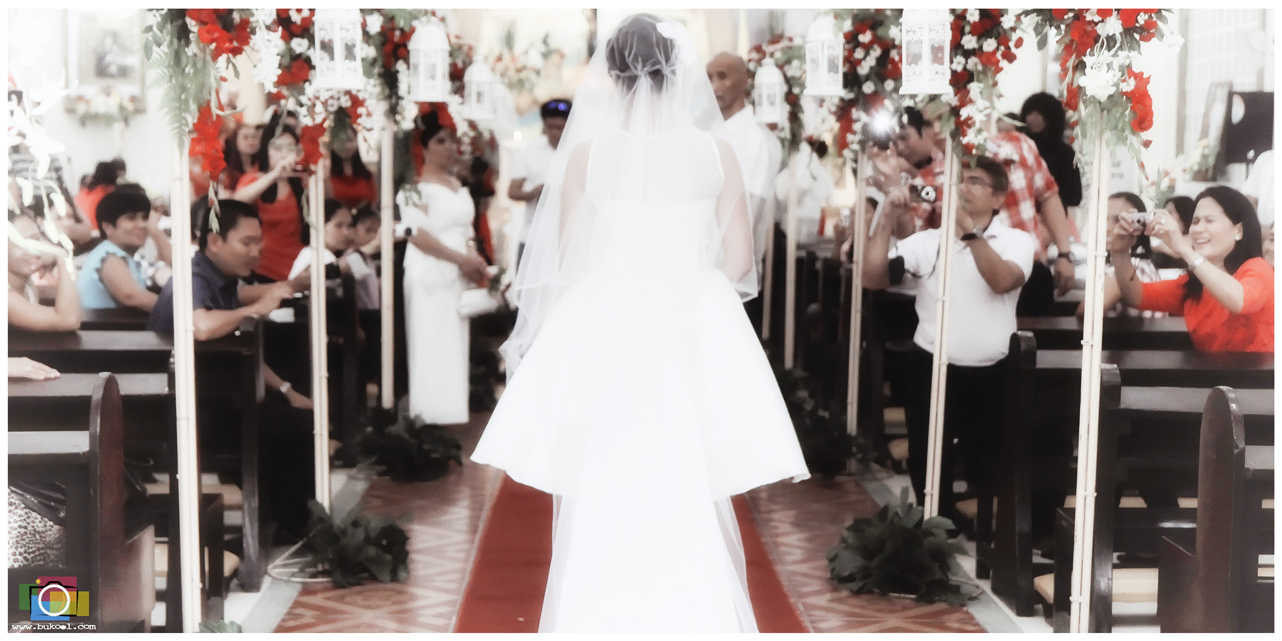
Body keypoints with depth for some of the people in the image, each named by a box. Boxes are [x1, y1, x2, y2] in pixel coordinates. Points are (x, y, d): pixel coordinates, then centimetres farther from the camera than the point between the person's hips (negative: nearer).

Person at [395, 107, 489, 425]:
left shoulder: (456, 184, 17)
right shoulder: (416, 186, -8)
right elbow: (417, 234, -17)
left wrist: (476, 261, 1)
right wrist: (461, 259, -16)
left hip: (459, 276, 8)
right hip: (431, 275, -8)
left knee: (455, 345, 8)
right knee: (433, 347, -6)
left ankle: (447, 415, 13)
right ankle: (429, 421, -1)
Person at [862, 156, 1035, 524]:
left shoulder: (1017, 241, 1)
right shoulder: (928, 241, 4)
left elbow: (1002, 281, -20)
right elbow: (873, 279, -5)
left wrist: (968, 229, -29)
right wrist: (887, 219, -12)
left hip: (991, 376, -1)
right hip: (931, 371, 1)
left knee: (989, 473, 8)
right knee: (928, 472, 8)